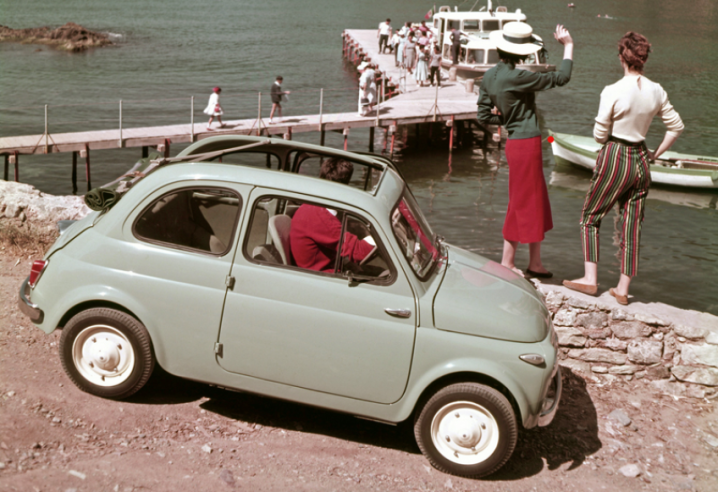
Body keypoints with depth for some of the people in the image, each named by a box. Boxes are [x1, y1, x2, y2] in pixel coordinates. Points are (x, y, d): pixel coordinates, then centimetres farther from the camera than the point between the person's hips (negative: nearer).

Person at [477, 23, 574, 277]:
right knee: (523, 204, 2)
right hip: (526, 144, -9)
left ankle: (535, 263, 21)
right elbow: (561, 77, -15)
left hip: (516, 142, 9)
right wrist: (568, 46, -3)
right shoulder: (516, 77, -20)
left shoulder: (489, 77, 5)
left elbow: (484, 115, 8)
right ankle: (507, 263, 13)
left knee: (536, 204, 16)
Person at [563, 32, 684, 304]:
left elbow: (600, 135, -12)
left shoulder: (613, 92, -17)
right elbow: (676, 126, 8)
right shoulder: (656, 91, -1)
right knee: (631, 224, 10)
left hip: (614, 159, -5)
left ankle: (590, 278, 6)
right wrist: (656, 154, 15)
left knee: (590, 217, 11)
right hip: (641, 160, 5)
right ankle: (623, 288, 15)